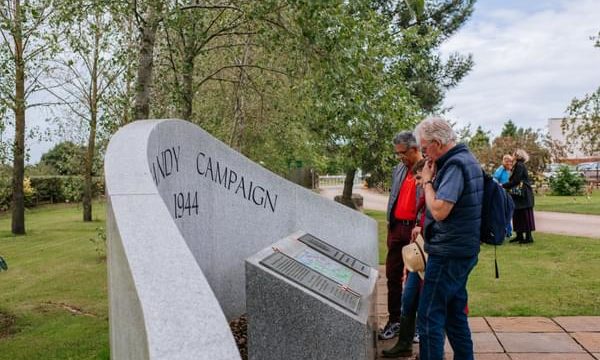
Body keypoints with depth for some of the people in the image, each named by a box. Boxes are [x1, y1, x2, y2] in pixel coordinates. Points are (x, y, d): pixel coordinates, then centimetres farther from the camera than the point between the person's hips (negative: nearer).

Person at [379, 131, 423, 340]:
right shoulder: (398, 170, 12)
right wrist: (390, 224, 16)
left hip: (416, 228, -6)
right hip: (397, 227, 7)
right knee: (393, 276, 11)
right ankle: (394, 321, 24)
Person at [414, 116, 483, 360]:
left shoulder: (455, 165, -18)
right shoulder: (464, 158, 13)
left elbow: (439, 210, -25)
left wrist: (427, 181, -14)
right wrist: (435, 177, 7)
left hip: (449, 253, -10)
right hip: (462, 251, 10)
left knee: (429, 318, -4)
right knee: (455, 314, 18)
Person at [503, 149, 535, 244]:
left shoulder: (520, 165, -14)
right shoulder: (518, 165, 15)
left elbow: (515, 181, -19)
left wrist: (503, 186, -14)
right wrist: (505, 186, 9)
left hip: (523, 195, -10)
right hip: (519, 195, 10)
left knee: (525, 215, -4)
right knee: (517, 215, 11)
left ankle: (528, 237, 1)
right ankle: (519, 235, 17)